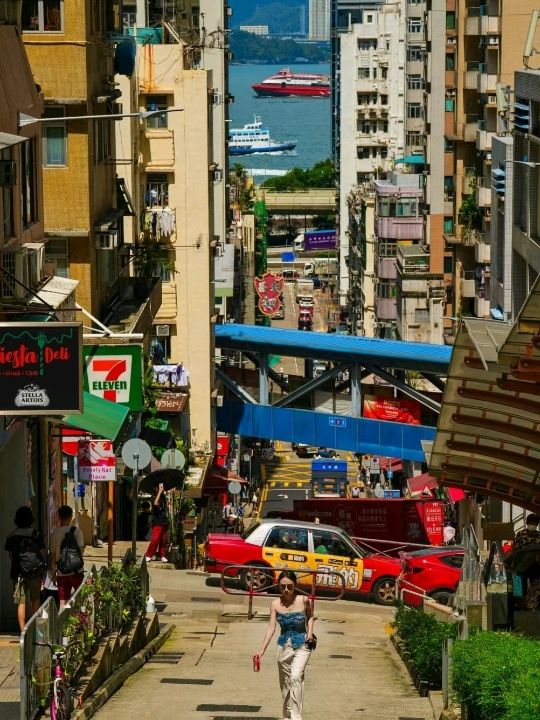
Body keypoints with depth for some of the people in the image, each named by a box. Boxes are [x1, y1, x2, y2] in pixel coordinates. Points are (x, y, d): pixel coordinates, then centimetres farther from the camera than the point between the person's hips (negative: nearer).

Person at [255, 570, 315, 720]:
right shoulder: (275, 604, -6)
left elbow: (310, 616, 12)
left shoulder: (303, 600, -9)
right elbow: (271, 627, -10)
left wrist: (310, 632, -6)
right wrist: (262, 650, -18)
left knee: (296, 677, -22)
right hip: (284, 646, 3)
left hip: (302, 646, -3)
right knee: (285, 683, 12)